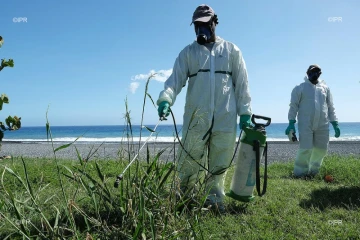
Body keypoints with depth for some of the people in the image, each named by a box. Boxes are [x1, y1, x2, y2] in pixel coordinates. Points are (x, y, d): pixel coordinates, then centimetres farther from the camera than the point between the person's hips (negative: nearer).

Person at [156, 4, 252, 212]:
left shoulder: (231, 50, 12)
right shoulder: (188, 52, 10)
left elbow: (242, 83, 10)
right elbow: (175, 79, -3)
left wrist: (245, 112, 3)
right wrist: (166, 99, -22)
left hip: (225, 118, 1)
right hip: (195, 118, 0)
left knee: (219, 164, 8)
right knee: (189, 162, 1)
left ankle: (214, 199, 22)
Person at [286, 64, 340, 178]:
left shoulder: (325, 88, 16)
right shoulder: (300, 88, 4)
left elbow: (331, 107, 17)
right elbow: (293, 106, 0)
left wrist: (335, 124, 11)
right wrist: (291, 123, -9)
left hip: (322, 125, 5)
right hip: (306, 124, -4)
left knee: (321, 149, 6)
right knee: (306, 149, -10)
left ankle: (313, 171, 22)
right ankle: (299, 172, 2)